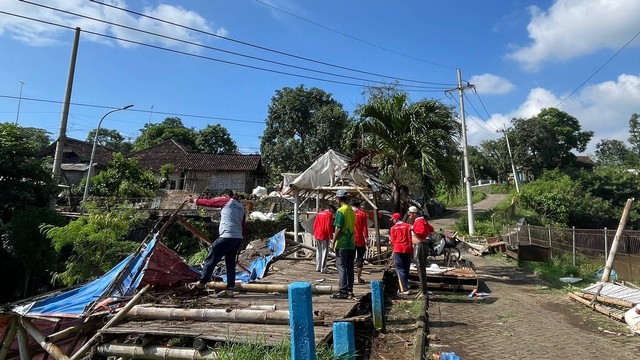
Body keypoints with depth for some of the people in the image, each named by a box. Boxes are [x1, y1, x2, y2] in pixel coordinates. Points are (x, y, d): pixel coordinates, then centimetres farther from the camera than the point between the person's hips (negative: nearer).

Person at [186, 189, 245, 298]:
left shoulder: (227, 201, 1)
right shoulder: (241, 207, 21)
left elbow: (208, 202, 6)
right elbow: (243, 226, 19)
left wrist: (193, 200, 18)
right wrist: (241, 237, 21)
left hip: (227, 236, -8)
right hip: (238, 238, 8)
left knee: (211, 258, 5)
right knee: (230, 263, 9)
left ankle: (202, 282, 15)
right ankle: (230, 290, 7)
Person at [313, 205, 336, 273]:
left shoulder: (319, 213, 14)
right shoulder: (329, 214, -7)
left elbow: (314, 224, 14)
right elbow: (329, 226, -15)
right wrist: (331, 236, -11)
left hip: (317, 236, 7)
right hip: (324, 236, -7)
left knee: (318, 252, 15)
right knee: (324, 252, -1)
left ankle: (318, 268, 19)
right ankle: (323, 269, -1)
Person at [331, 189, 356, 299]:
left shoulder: (340, 211, -13)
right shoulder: (352, 211, 12)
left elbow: (338, 228, -17)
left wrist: (334, 242, -10)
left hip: (342, 244, -8)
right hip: (351, 244, 8)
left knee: (341, 267, -2)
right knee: (350, 267, 11)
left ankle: (343, 291, 0)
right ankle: (350, 290, 17)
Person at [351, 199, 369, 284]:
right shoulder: (362, 214, -2)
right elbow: (365, 227, -5)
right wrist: (366, 238, -1)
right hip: (360, 240, -1)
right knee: (360, 259, 7)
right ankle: (358, 279, 9)